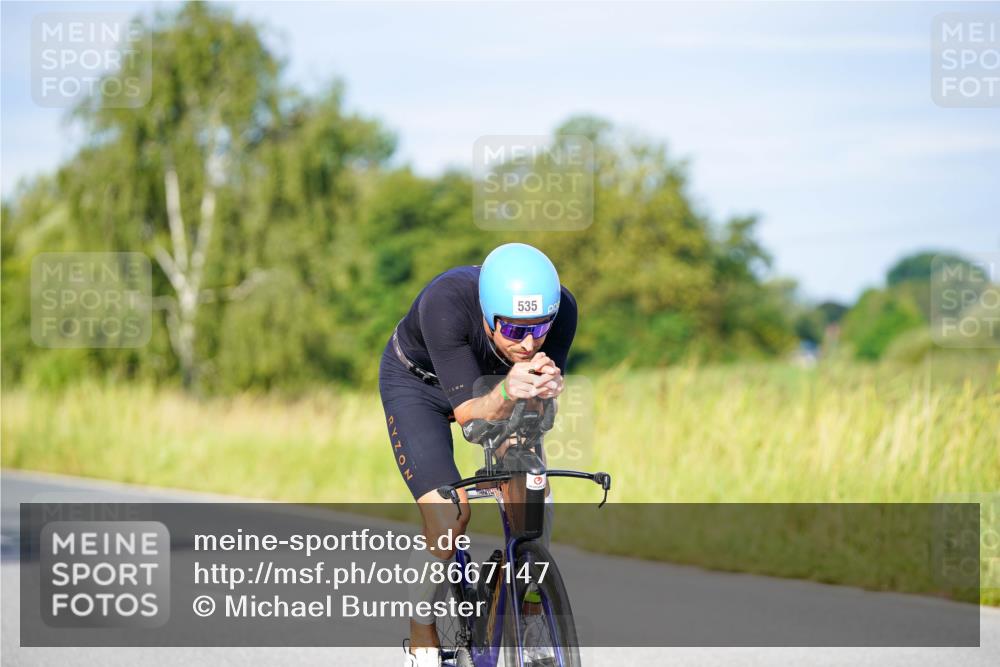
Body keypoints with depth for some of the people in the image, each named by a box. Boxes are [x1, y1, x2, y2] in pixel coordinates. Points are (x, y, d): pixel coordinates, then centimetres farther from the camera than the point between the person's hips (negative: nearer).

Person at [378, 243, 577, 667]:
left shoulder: (560, 309, -31)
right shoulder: (445, 303, -41)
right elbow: (467, 412, -39)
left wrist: (546, 389, -51)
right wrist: (506, 393, -60)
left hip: (490, 377, 3)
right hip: (417, 382, -3)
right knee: (448, 521, -18)